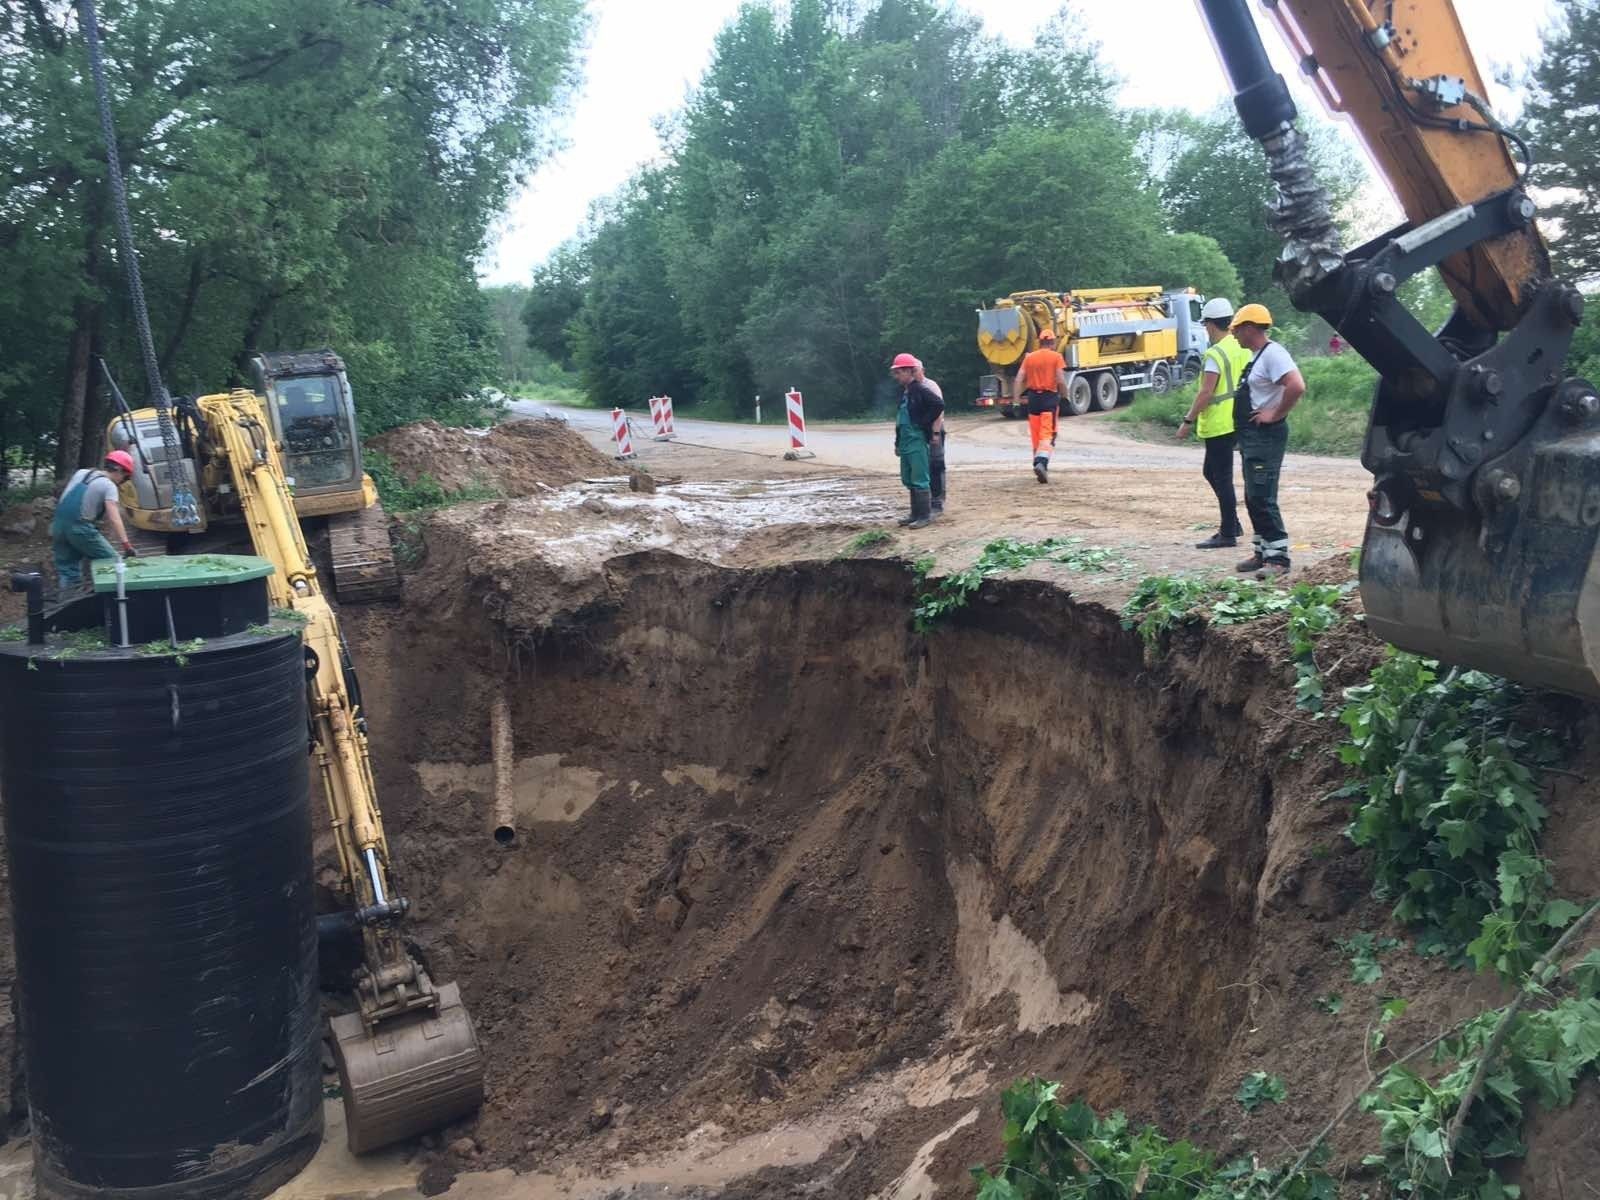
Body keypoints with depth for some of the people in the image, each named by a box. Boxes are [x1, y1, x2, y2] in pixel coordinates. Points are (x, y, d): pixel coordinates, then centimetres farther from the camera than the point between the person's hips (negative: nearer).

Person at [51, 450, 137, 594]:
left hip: (59, 524, 7)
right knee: (111, 561, 5)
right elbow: (114, 519, -17)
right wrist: (126, 544, -23)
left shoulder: (81, 473, 15)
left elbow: (64, 500, 20)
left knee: (67, 568, 12)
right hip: (80, 528, -7)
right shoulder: (108, 486, -6)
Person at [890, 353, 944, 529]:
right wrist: (898, 442, 19)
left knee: (919, 479, -6)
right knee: (909, 479, 13)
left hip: (917, 441, -9)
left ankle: (925, 515, -2)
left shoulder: (920, 389, -11)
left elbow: (939, 405, -22)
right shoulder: (904, 391, 14)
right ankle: (916, 514, 21)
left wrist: (924, 423, -15)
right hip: (906, 441, 9)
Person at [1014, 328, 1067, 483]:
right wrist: (1064, 394, 5)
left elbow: (1019, 379, 0)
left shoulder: (1029, 357, 8)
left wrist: (1017, 396, 1)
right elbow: (1060, 380, -10)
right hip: (1050, 397, -4)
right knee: (1048, 435, -8)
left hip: (1033, 396, 4)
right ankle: (1042, 463, -28)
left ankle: (1038, 464, 21)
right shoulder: (1056, 357, -3)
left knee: (1035, 435, 13)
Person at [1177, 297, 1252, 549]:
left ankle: (1228, 533, 1)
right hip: (1237, 421, 9)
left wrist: (1188, 421, -15)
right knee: (1212, 472, 19)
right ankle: (1232, 524, 21)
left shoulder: (1215, 354, -16)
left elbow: (1206, 392, -20)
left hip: (1219, 424, -9)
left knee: (1221, 477, -3)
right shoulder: (1243, 348, 10)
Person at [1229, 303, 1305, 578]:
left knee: (1263, 498, -12)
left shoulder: (1273, 354, -16)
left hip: (1266, 436, -11)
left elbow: (1297, 386, -30)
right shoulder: (1256, 355, 15)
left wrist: (1276, 414, -20)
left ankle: (1278, 558, -9)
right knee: (1253, 498, 14)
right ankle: (1263, 552, 22)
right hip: (1251, 435, 11)